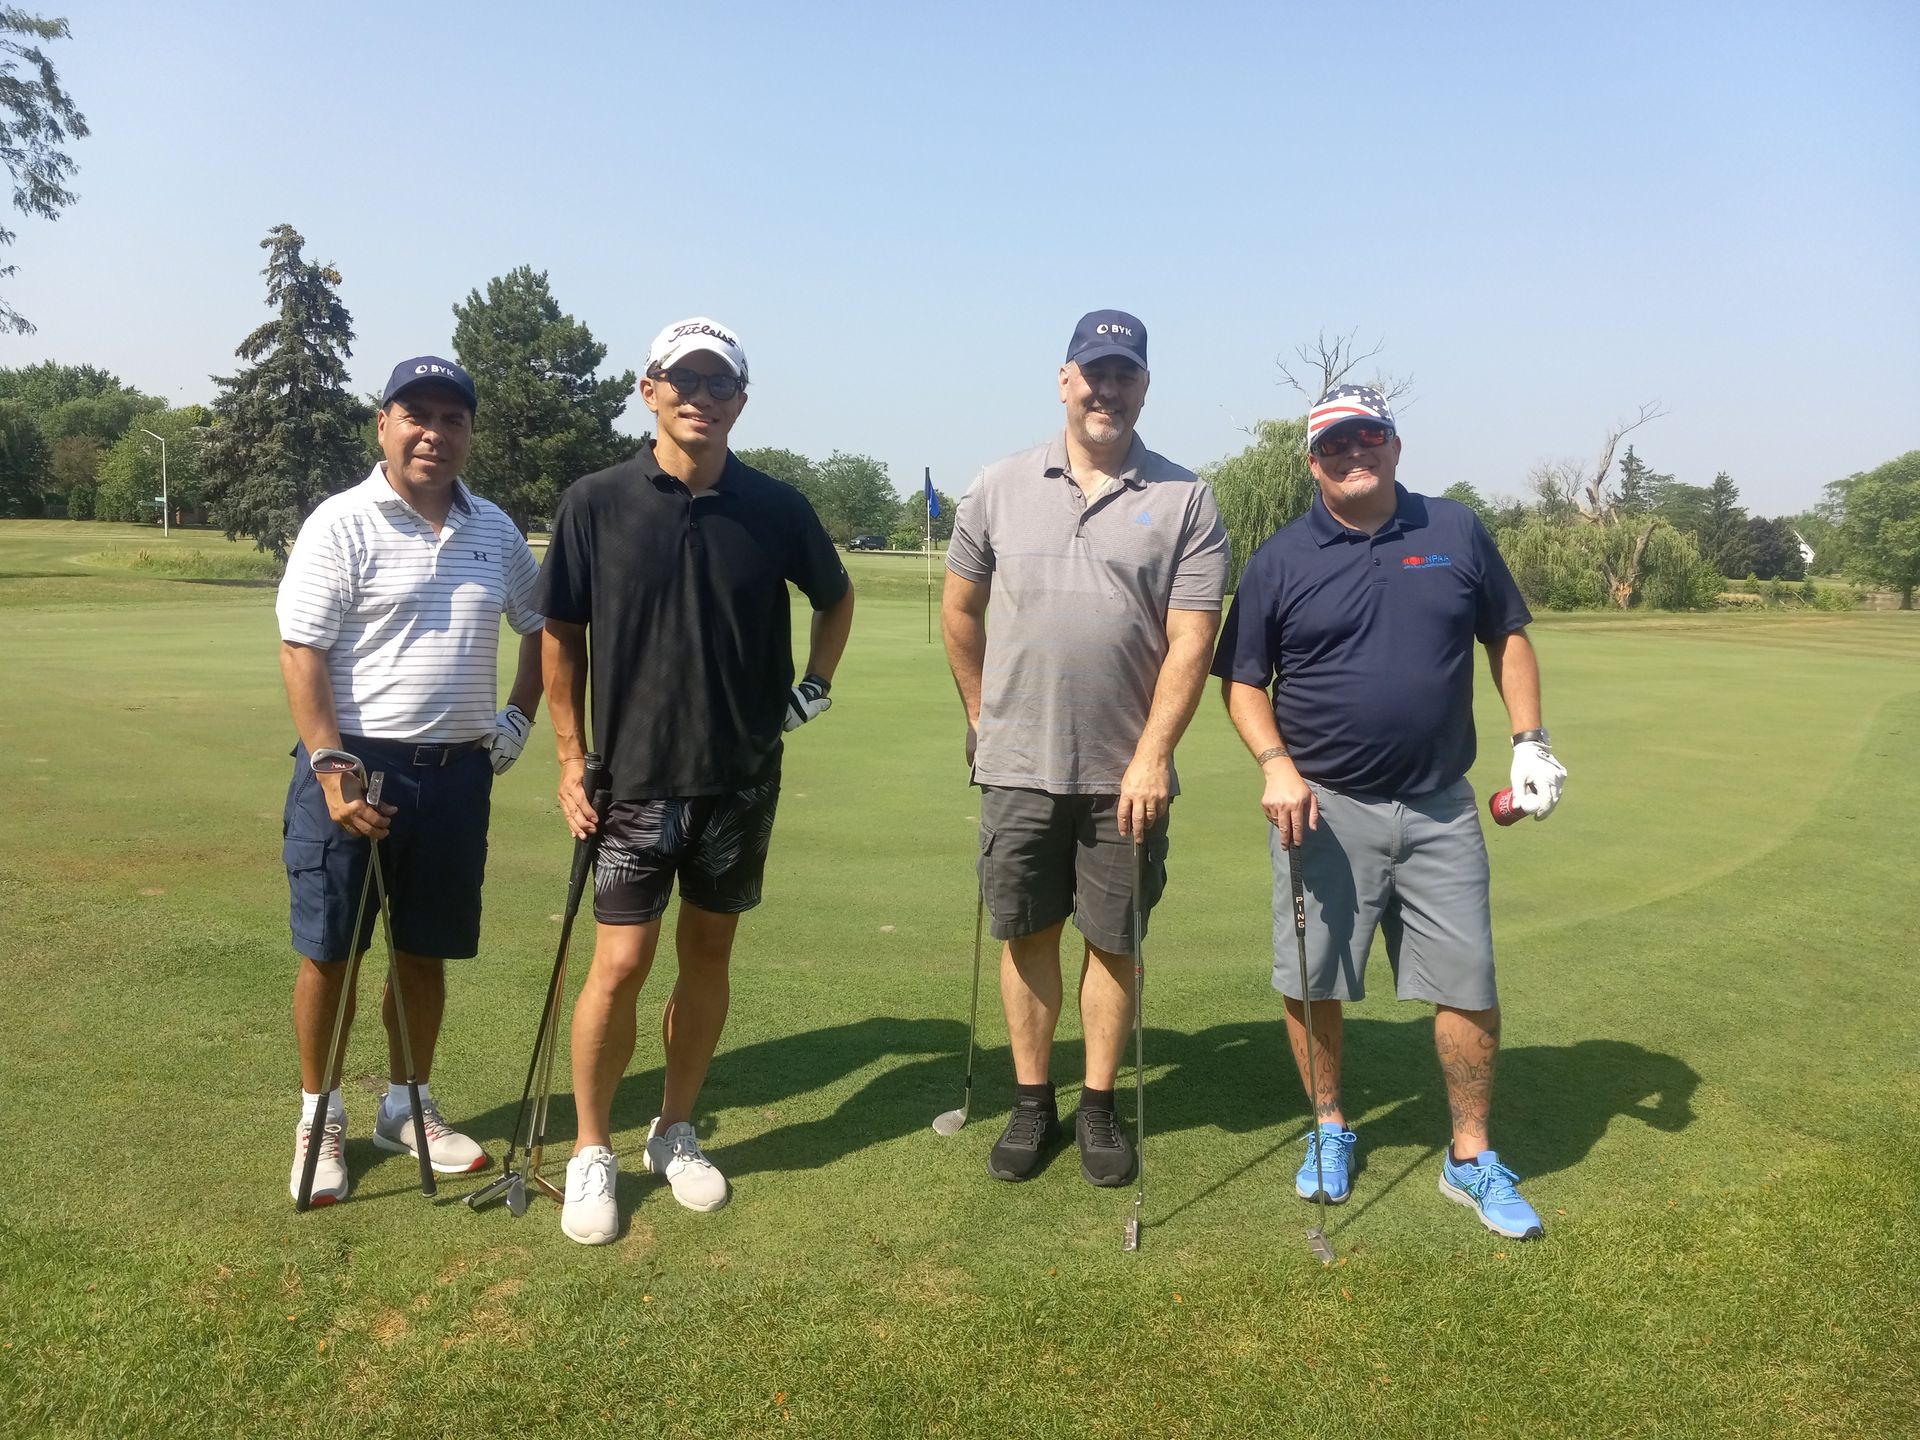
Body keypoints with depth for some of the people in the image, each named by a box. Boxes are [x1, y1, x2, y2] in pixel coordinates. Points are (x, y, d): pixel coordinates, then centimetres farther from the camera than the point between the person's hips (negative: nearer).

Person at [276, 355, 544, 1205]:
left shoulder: (495, 531, 8)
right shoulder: (341, 524, -7)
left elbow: (541, 624, 22)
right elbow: (300, 653, -12)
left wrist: (520, 716, 13)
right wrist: (332, 771, -19)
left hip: (458, 771, 4)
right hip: (354, 766, -4)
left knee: (425, 952, 13)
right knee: (329, 952, 4)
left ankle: (406, 1108, 29)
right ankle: (319, 1117, 23)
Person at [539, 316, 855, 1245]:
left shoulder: (776, 509, -1)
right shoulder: (595, 504, -5)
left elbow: (835, 597, 18)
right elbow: (562, 636, 2)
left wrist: (815, 688, 9)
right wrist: (571, 762, -1)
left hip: (741, 780, 2)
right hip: (632, 781, -2)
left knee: (708, 956, 12)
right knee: (619, 965, -3)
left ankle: (676, 1132, 29)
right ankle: (592, 1151, 17)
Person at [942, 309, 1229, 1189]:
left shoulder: (1184, 500, -3)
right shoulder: (1000, 487, 4)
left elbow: (1189, 641, -8)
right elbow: (960, 609, 13)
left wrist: (1151, 757, -15)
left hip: (1125, 774, -1)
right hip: (1018, 765, 2)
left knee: (1114, 941, 9)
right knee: (1026, 934, 10)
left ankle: (1099, 1108, 26)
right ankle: (1032, 1104, 26)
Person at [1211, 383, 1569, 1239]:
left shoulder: (1457, 533, 6)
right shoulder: (1280, 560, 1)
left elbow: (1508, 636, 14)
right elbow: (1242, 679, 4)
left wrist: (1530, 742, 4)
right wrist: (1275, 764, -12)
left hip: (1440, 808, 1)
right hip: (1325, 807, -1)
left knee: (1469, 986, 3)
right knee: (1311, 983, 6)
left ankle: (1472, 1159, 21)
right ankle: (1330, 1129, 30)